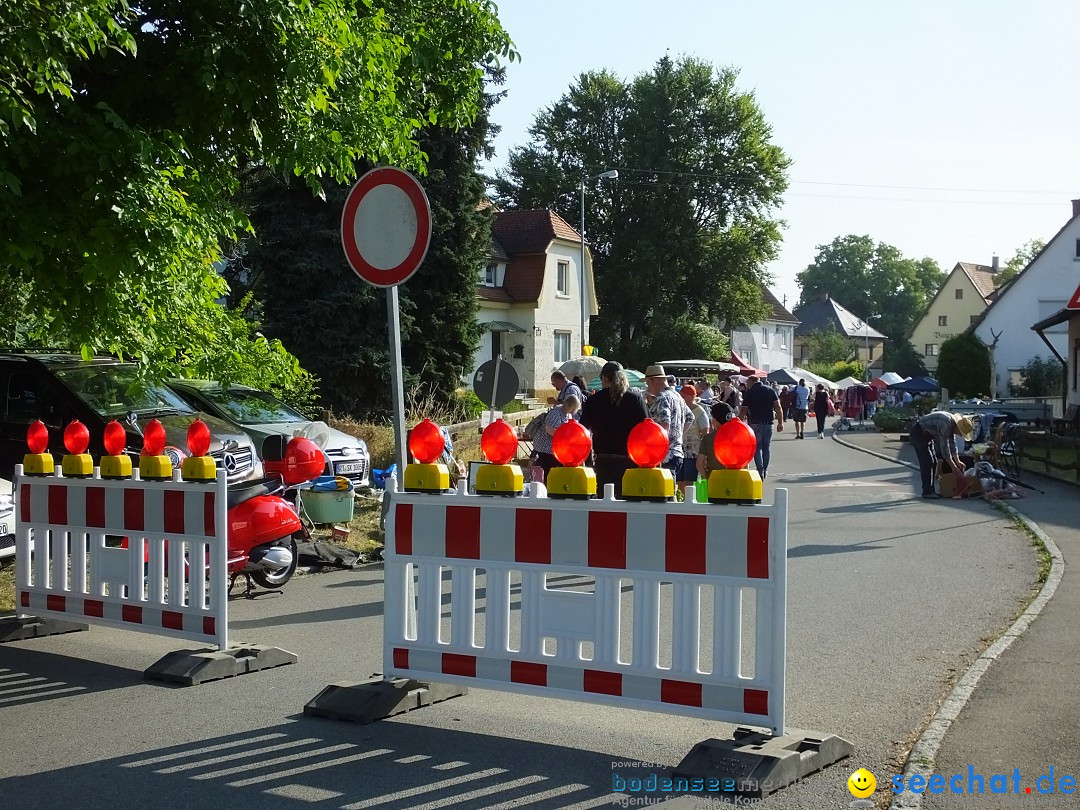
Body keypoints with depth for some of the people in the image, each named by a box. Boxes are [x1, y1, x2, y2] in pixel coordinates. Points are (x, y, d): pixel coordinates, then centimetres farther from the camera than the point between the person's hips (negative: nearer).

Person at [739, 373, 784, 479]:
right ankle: (765, 471, 23)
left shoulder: (749, 393, -3)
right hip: (768, 424, 3)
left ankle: (760, 472, -7)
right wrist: (780, 423, 0)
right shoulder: (770, 390, 7)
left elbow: (743, 411, -7)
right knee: (766, 448, 15)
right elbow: (778, 407, -1)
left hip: (755, 424, -3)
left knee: (757, 448, 2)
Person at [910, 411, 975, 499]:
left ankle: (930, 490, 14)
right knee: (927, 462, -13)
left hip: (926, 434, 10)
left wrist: (958, 462, 4)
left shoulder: (952, 423, 0)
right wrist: (953, 467, -18)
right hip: (918, 432, -10)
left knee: (932, 462, 10)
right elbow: (945, 447, -25)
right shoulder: (946, 425, -30)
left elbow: (952, 444, 9)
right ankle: (927, 492, -11)